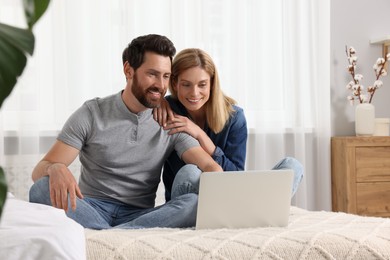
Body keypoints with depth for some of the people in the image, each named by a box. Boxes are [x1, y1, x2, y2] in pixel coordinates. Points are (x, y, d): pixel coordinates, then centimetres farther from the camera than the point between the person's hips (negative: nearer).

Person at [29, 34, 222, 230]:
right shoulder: (92, 114, 0)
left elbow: (210, 167, -3)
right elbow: (39, 172, -4)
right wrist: (56, 169, -31)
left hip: (140, 216, 1)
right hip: (91, 209, -1)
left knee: (194, 203, -29)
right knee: (42, 189, -29)